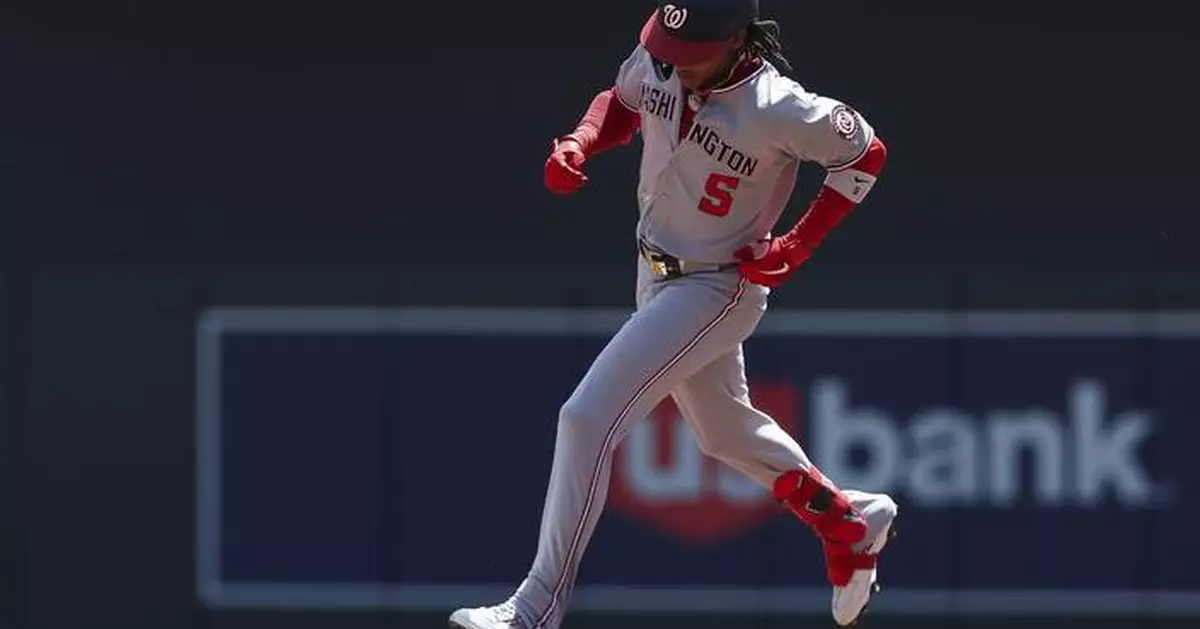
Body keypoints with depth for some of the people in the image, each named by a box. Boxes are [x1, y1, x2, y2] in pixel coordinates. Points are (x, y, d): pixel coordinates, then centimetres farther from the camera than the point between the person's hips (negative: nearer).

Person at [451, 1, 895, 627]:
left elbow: (865, 153, -12)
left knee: (588, 418, -15)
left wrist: (795, 247, -15)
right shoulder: (656, 59, -12)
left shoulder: (780, 111, -28)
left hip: (718, 289, -8)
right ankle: (849, 522, 47)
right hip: (657, 273, 8)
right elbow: (621, 103, 11)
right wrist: (578, 145, -11)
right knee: (724, 431, 24)